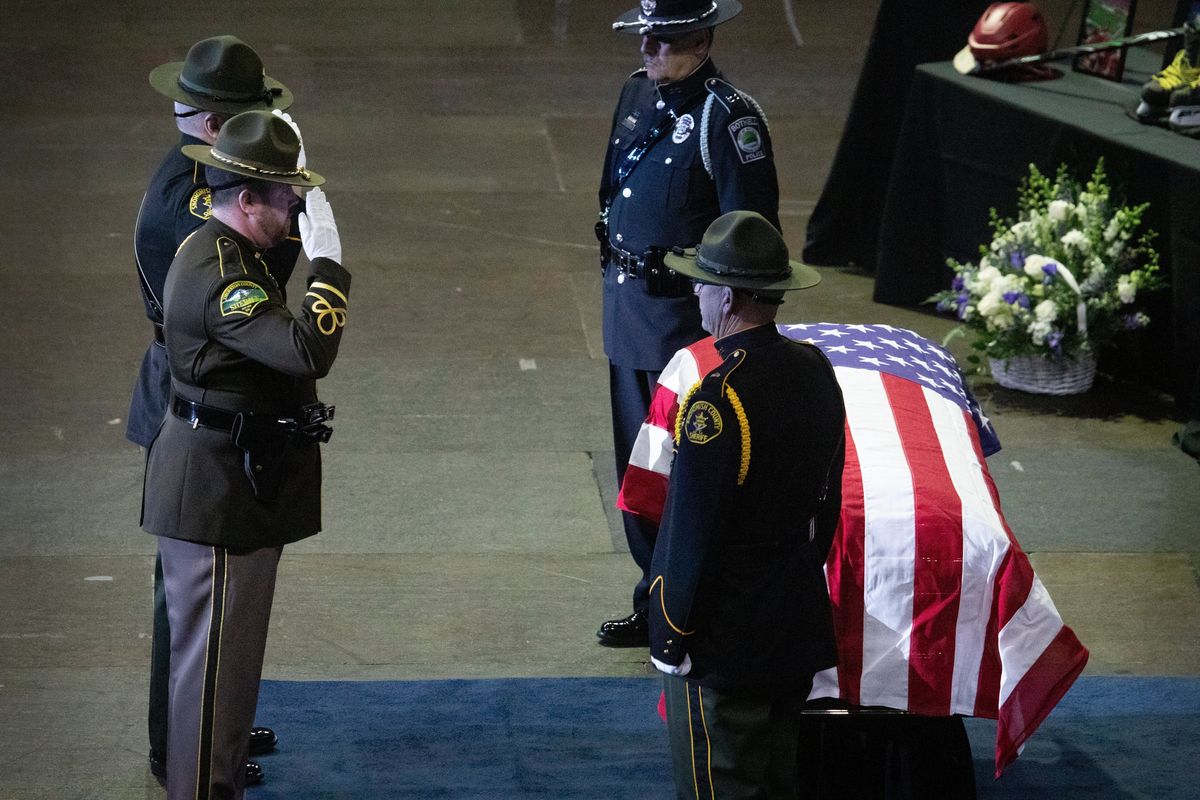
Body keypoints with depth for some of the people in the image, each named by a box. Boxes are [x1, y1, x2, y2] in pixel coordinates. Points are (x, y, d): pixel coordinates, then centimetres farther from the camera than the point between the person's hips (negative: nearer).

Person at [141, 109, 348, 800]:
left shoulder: (232, 253, 11)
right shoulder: (216, 270, -23)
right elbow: (308, 351, -33)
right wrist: (328, 260, -27)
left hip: (241, 482, 11)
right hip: (218, 490, -11)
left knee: (235, 656, 20)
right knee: (214, 659, -4)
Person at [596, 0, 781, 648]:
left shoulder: (727, 118, -18)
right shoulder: (638, 93, 8)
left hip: (684, 315, -8)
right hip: (627, 304, 9)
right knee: (637, 460, 16)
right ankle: (657, 601, 29)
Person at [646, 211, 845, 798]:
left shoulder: (716, 401, -26)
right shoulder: (814, 370, -1)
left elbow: (692, 535, -21)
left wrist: (670, 639, -11)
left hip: (723, 642, -8)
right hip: (798, 630, 8)